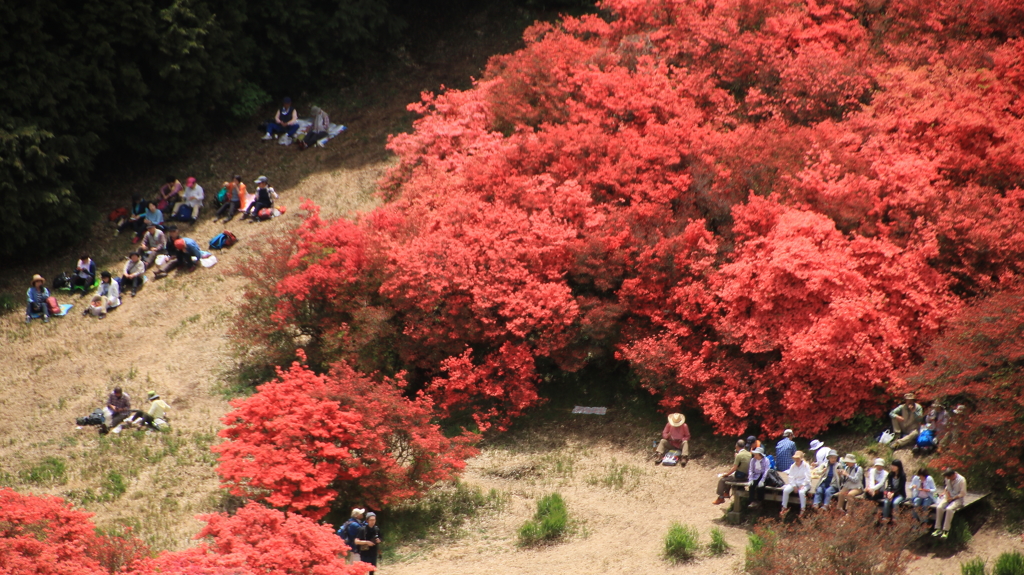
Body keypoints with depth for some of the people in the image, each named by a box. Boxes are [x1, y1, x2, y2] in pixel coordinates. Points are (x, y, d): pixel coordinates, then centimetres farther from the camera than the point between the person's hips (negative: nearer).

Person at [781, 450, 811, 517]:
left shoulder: (806, 466, -5)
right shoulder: (793, 466, 7)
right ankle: (784, 507, -11)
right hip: (794, 483, 4)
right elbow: (791, 477, 4)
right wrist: (794, 486, -10)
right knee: (785, 490, -22)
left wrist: (803, 485, -17)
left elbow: (808, 477, -8)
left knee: (801, 492, -37)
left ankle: (802, 510, -24)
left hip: (804, 483, -4)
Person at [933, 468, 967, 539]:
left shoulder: (961, 480, -16)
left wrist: (952, 498, -14)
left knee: (949, 509, -34)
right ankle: (938, 529, -19)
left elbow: (963, 493, -12)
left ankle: (946, 530, -29)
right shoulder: (947, 479, 1)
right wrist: (946, 494, -1)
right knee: (939, 507, -24)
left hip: (957, 499, -5)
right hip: (949, 497, 5)